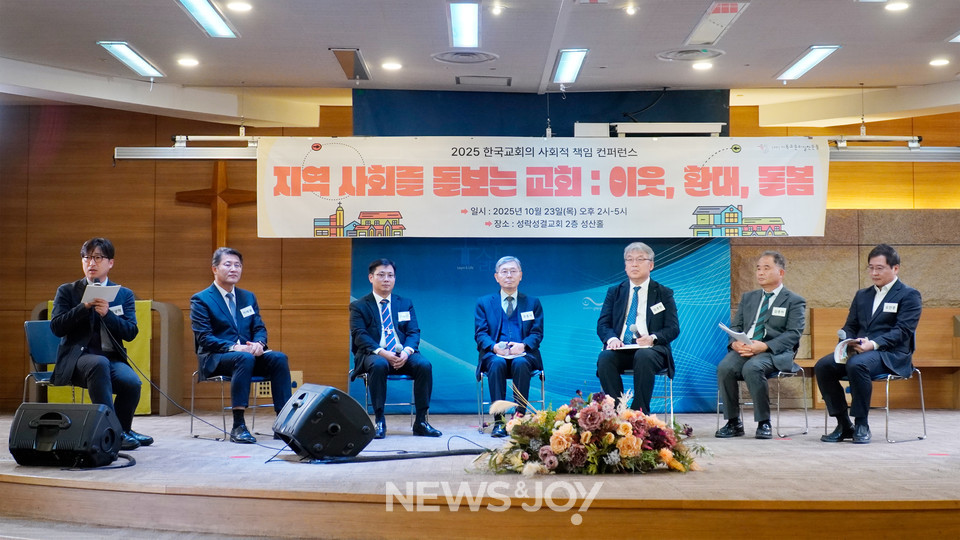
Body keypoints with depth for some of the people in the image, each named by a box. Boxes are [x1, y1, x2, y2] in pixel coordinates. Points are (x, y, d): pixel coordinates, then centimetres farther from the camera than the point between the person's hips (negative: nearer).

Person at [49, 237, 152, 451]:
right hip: (77, 359, -2)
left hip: (112, 359, 2)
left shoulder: (124, 294, 13)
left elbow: (131, 332, 1)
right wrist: (85, 306, -14)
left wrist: (107, 313, -14)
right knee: (99, 363, -37)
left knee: (132, 382, -30)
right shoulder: (67, 291, 10)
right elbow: (56, 327, -4)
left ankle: (122, 430, 0)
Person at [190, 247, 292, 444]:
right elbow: (204, 338, -10)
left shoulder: (248, 297, 18)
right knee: (244, 358, -38)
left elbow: (260, 328, 13)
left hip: (247, 353, 5)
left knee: (279, 358, -24)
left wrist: (259, 343, -12)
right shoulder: (200, 300, 0)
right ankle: (238, 426, -39)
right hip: (214, 358, -5)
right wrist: (233, 347, -25)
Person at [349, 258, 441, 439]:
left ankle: (421, 421, -20)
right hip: (373, 355, -3)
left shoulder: (405, 304, 19)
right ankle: (379, 421, -28)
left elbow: (413, 332, 8)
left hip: (402, 355, 3)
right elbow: (359, 336, -5)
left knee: (424, 365, -28)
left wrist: (406, 351, -14)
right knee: (378, 365, -38)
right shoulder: (358, 306, 9)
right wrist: (382, 352, -22)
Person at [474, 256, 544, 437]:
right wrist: (495, 347, -18)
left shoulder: (533, 303, 18)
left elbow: (537, 334, 6)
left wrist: (523, 345, -16)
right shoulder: (483, 303, 16)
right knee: (497, 363, -35)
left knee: (521, 363, -35)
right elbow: (480, 333, 5)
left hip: (523, 354, 0)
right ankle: (498, 421, -35)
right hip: (494, 354, 0)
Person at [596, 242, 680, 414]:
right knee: (604, 358, -32)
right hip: (620, 349, 2)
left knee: (643, 356, -37)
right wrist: (612, 338, -14)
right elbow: (602, 324, 10)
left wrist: (653, 338, -18)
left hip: (651, 349, -2)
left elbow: (673, 328, 4)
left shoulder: (664, 293, 13)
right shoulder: (614, 292, 18)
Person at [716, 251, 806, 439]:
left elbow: (793, 334, -4)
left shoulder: (794, 301, 9)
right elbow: (735, 326, 19)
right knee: (725, 367, -28)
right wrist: (735, 342, -6)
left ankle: (764, 423, -22)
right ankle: (733, 422, -16)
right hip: (744, 349, 4)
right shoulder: (748, 297, 25)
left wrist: (764, 346, -19)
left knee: (752, 368, -36)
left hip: (774, 353, -4)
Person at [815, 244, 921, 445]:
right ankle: (843, 425, -14)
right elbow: (849, 326, 19)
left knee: (857, 364, -38)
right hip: (858, 351, 6)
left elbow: (902, 331, -8)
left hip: (892, 355, -6)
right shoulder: (862, 295, 24)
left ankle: (861, 425, -24)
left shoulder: (909, 295, 5)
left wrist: (874, 344, -23)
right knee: (823, 366, -22)